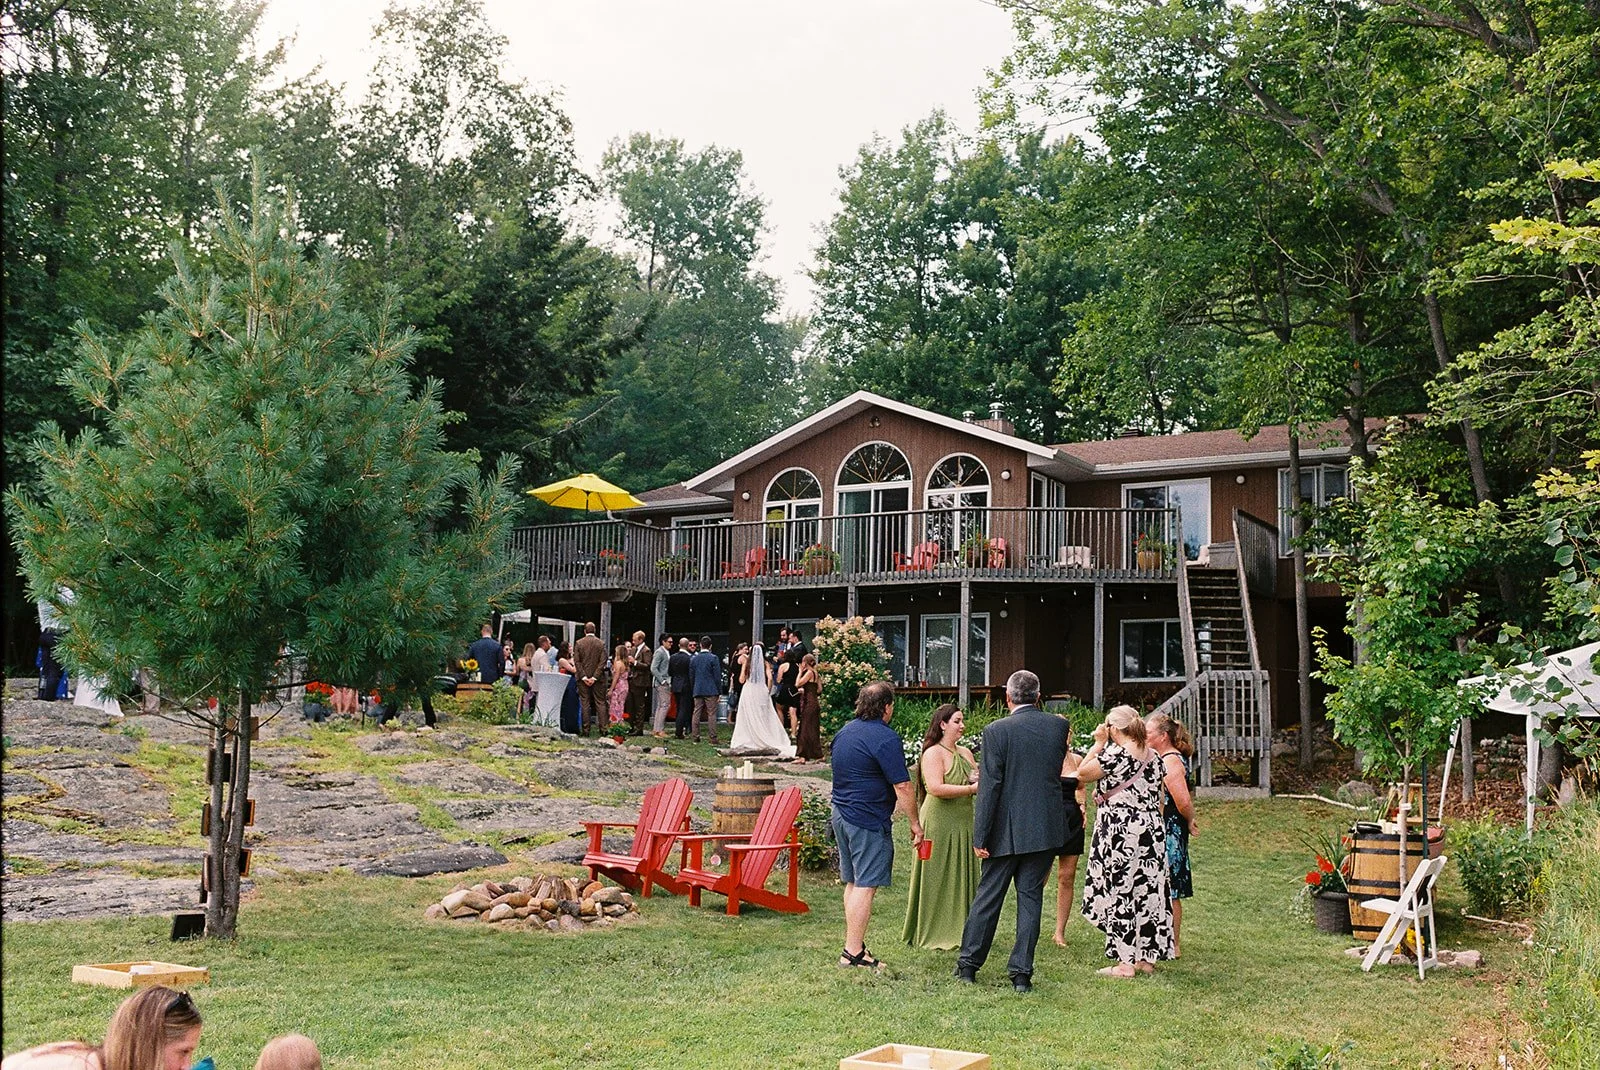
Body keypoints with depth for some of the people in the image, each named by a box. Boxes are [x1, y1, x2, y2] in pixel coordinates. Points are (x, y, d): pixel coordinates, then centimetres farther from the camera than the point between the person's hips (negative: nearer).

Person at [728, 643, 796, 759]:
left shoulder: (747, 662, -1)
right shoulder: (765, 663, -2)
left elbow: (742, 679, -1)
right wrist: (769, 691, 2)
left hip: (748, 690, 0)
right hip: (761, 691, 0)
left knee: (748, 718, 5)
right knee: (763, 718, 7)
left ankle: (746, 742, 3)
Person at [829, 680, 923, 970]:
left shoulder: (844, 732, 12)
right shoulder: (885, 738, -15)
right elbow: (902, 786, -16)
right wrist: (915, 823, -7)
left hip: (841, 814, 9)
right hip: (869, 821, -9)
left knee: (852, 883, 15)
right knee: (865, 886, -5)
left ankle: (854, 944, 21)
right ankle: (853, 952, -5)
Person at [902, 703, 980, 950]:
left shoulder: (965, 753, 13)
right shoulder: (933, 754, -11)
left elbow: (977, 781, 19)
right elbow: (936, 788, -22)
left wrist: (983, 780, -5)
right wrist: (971, 789, -21)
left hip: (963, 824, 8)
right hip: (939, 824, -8)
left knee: (961, 878, 11)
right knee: (938, 880, -1)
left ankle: (958, 931, 19)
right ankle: (934, 935, 8)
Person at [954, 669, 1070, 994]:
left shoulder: (996, 731, -12)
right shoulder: (1059, 727, 0)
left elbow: (989, 787, -13)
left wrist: (980, 836, -9)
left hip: (1007, 831, -2)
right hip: (1046, 829, 2)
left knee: (987, 896, 9)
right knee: (1031, 897, 8)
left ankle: (968, 964, 18)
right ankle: (1022, 972, 8)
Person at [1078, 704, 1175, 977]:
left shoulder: (1115, 754, -14)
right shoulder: (1153, 757, 9)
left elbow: (1082, 773, -5)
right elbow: (1158, 800, 15)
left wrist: (1098, 743, -1)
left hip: (1120, 832, -7)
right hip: (1151, 832, 7)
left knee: (1120, 893, -1)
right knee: (1147, 891, 10)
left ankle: (1125, 962, 0)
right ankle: (1147, 958, 16)